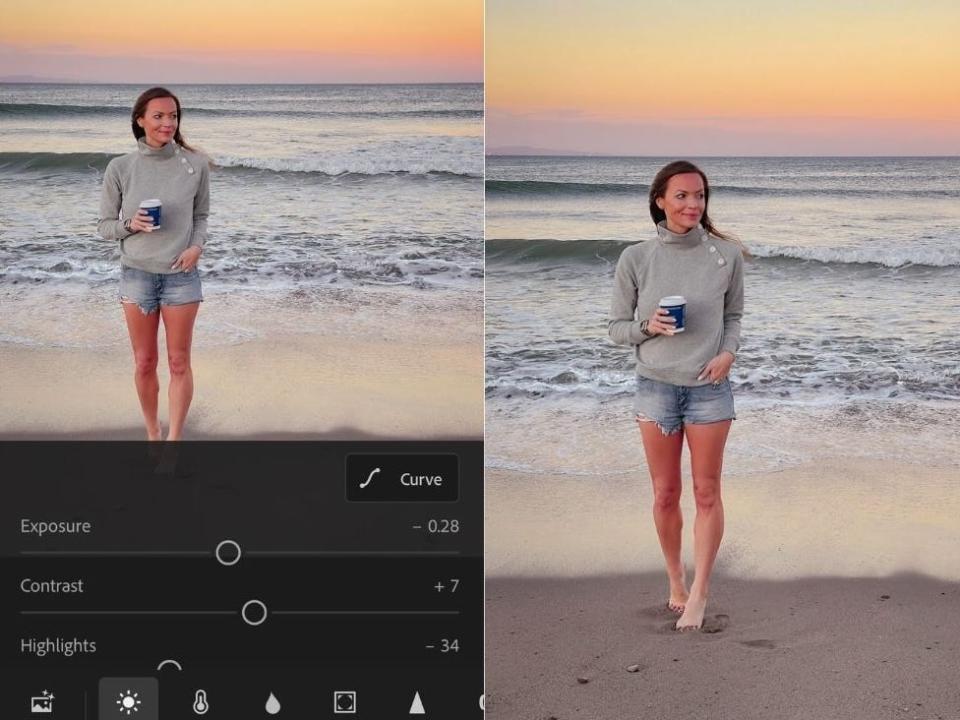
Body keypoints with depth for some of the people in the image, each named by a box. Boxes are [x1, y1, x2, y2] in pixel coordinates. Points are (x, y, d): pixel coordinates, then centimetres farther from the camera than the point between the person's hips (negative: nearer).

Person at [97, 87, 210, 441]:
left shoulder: (196, 164, -5)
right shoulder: (120, 167, -6)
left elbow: (201, 217, 7)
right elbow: (104, 225, 2)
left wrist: (197, 246, -12)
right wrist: (130, 224, -18)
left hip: (181, 275, 0)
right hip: (137, 274, 0)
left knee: (179, 363, 4)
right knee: (144, 363, 10)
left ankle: (174, 439, 13)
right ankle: (152, 434, 27)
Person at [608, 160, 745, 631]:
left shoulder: (727, 254, -2)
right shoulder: (636, 259, -4)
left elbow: (734, 316, 8)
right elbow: (617, 328, 3)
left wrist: (728, 352, -10)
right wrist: (648, 327, -17)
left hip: (709, 387, 0)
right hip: (656, 386, 0)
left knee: (707, 493, 2)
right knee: (665, 495, 8)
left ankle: (698, 595, 7)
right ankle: (675, 582, 26)